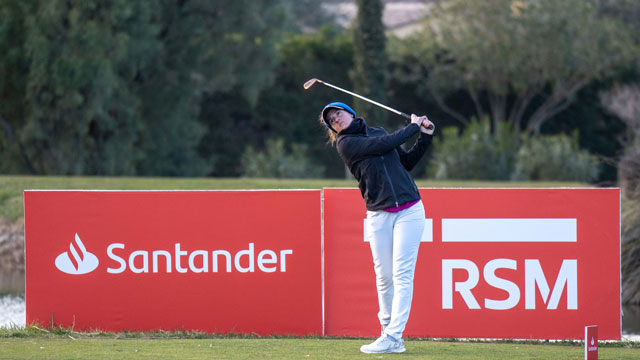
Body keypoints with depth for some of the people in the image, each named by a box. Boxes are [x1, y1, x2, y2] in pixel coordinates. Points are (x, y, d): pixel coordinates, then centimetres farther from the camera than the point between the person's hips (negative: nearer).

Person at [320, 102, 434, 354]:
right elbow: (384, 144, -9)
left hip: (409, 210, 2)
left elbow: (406, 162, 20)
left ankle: (393, 337, -13)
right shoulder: (345, 144, 0)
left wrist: (425, 138, 10)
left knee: (402, 275, -8)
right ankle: (389, 334, 9)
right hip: (378, 216, -2)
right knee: (384, 277, -3)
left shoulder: (376, 132, 16)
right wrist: (413, 127, 3)